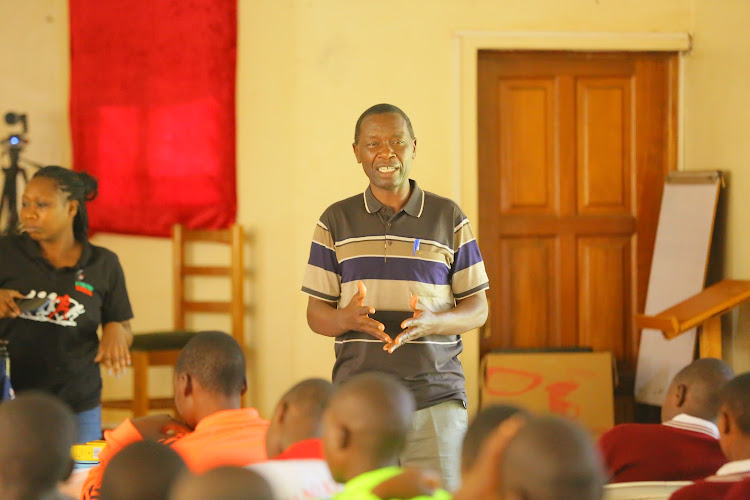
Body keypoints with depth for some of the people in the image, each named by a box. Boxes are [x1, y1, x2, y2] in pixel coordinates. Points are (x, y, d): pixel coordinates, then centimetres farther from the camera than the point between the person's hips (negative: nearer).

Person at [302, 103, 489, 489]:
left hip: (436, 398, -1)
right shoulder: (336, 221, 10)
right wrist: (347, 318, -15)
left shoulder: (448, 218, 8)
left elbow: (477, 309, 8)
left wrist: (431, 323, -13)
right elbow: (316, 314, 9)